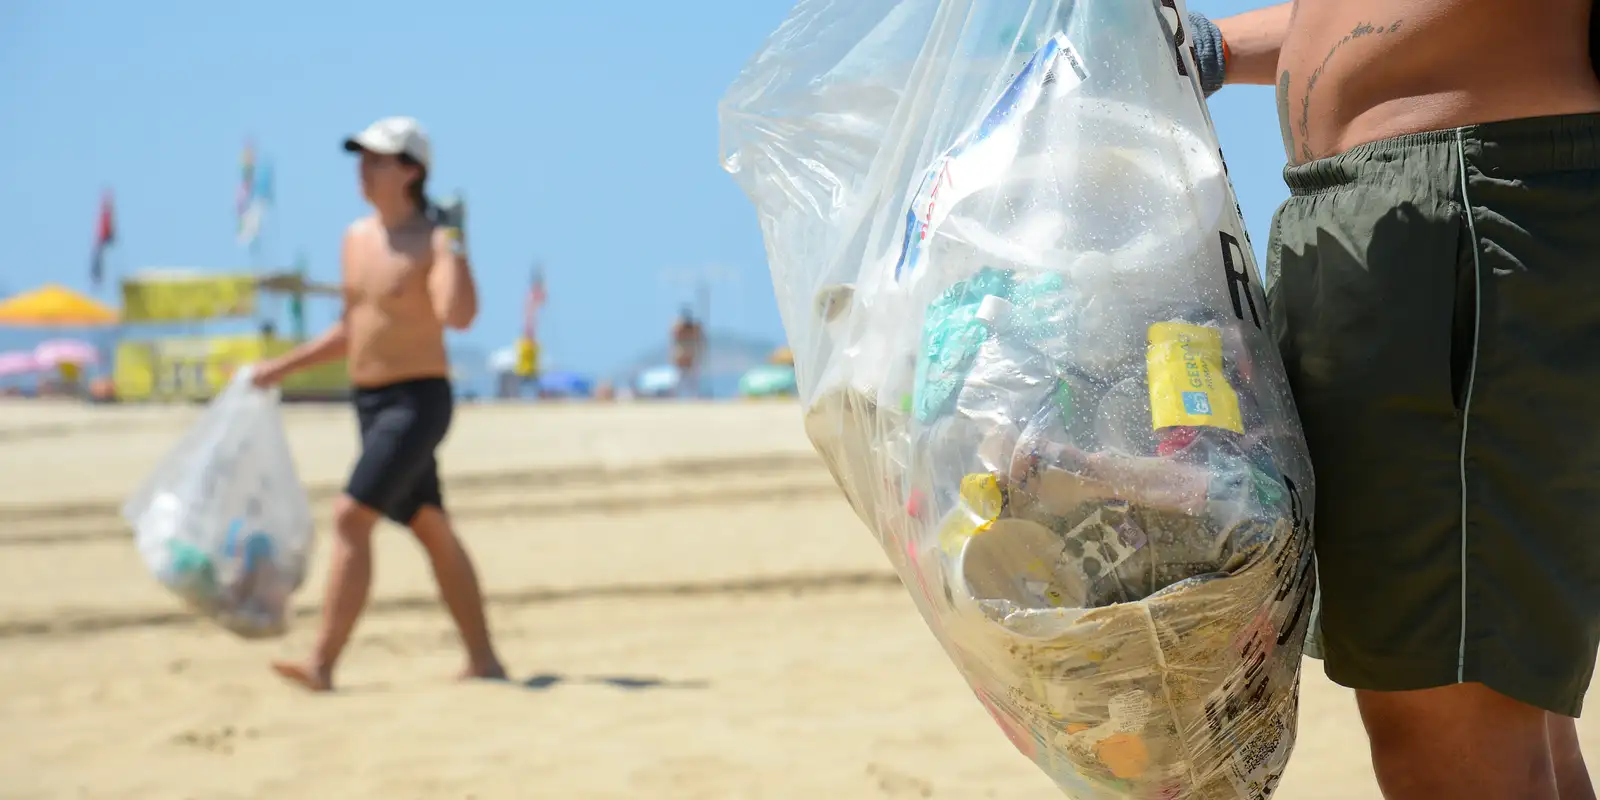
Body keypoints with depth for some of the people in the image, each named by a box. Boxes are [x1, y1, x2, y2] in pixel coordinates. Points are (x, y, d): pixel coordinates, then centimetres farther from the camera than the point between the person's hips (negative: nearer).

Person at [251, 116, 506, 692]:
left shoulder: (435, 240, -12)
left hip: (417, 401, -9)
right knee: (432, 531, 13)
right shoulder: (357, 238, 11)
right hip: (369, 401, 9)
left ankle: (322, 663, -18)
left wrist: (454, 246, -28)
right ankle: (483, 659, 22)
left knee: (351, 519, -18)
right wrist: (282, 367, 21)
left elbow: (457, 316, -31)